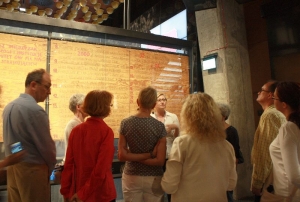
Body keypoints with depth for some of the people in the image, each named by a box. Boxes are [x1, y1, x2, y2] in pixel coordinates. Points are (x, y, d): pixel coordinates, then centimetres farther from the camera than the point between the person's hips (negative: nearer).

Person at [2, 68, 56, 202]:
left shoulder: (9, 107, 6)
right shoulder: (35, 110, -21)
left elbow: (11, 140, 12)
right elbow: (46, 145, -16)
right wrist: (50, 166, 2)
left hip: (12, 167, 9)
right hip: (31, 169, -8)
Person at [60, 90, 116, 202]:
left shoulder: (76, 130, -3)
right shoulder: (106, 131, -16)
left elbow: (69, 164, 0)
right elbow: (101, 168, -21)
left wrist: (65, 191, 7)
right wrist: (83, 193, -12)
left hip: (78, 190, 5)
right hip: (101, 193, -5)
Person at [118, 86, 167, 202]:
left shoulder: (125, 123, -8)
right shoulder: (159, 126, -13)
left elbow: (121, 156, -10)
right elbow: (160, 161, -15)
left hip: (131, 177, 2)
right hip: (153, 178, -1)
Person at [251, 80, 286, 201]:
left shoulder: (269, 115, -18)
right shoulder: (279, 114, 12)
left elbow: (265, 152, -23)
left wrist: (257, 182, -19)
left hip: (267, 179, -9)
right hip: (274, 177, 9)